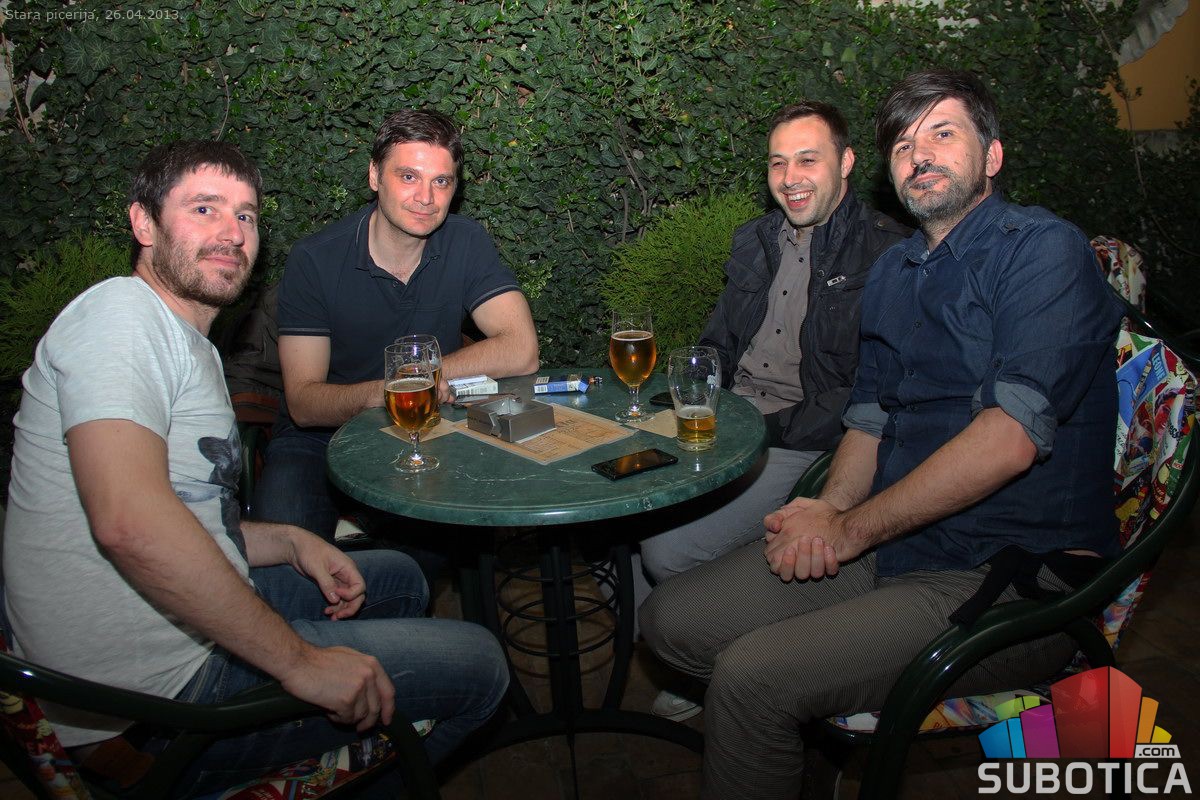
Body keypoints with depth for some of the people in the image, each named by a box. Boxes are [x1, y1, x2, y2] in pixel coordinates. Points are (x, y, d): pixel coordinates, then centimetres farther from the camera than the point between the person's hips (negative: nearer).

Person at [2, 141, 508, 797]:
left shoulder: (190, 346, 17)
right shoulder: (120, 313, -17)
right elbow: (129, 522, -32)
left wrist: (292, 543, 5)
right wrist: (299, 660, -28)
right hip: (163, 698, -10)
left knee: (396, 577, 26)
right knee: (477, 663, -5)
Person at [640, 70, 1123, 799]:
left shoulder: (1042, 248, -9)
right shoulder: (893, 273, 16)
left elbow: (1012, 433, -21)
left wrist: (852, 530, -15)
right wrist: (831, 507, -5)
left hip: (1014, 576, -7)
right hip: (894, 546, 8)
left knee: (752, 675, -24)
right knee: (671, 618, 1)